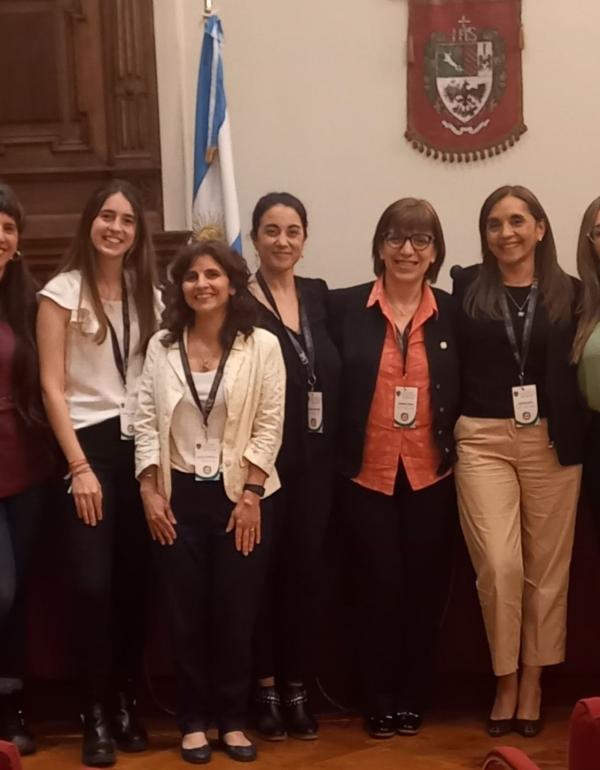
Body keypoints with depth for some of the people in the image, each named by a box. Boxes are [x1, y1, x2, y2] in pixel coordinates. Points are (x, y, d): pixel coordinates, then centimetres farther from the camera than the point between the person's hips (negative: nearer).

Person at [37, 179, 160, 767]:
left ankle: (125, 701, 20)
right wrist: (79, 466, -12)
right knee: (93, 584, -7)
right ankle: (95, 713, 7)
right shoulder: (63, 292, -4)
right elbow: (53, 388, -7)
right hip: (89, 447, -4)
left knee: (135, 581, 6)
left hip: (140, 448, 4)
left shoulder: (149, 294, 9)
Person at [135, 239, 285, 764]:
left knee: (237, 610, 3)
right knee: (186, 611, 5)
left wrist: (250, 495, -11)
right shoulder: (162, 346, 3)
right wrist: (150, 492, -5)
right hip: (179, 494, 2)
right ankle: (195, 720, 18)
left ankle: (233, 718, 18)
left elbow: (269, 426, -6)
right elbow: (146, 422, 2)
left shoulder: (262, 345, -4)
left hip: (240, 494, -2)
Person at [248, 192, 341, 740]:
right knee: (261, 571, 3)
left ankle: (296, 688, 18)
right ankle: (265, 688, 17)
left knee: (304, 571, 7)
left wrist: (334, 451, 1)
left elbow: (333, 377, 11)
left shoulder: (320, 295, 10)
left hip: (315, 458, 4)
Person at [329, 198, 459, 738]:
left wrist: (455, 448, -3)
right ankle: (380, 702, 18)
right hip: (366, 475, -1)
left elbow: (464, 393, 7)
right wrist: (337, 453, -8)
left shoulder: (453, 313, 3)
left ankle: (413, 699, 23)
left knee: (425, 589, 7)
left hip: (431, 475, 2)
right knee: (380, 588, 1)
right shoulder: (345, 307, -2)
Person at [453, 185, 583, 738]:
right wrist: (446, 433, -6)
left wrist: (575, 439, -5)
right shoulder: (467, 287, 4)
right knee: (499, 565, -7)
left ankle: (532, 682, 21)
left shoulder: (569, 292, 5)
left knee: (547, 566, 6)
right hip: (483, 439, -1)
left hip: (552, 441, 1)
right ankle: (505, 681, 12)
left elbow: (580, 371, 4)